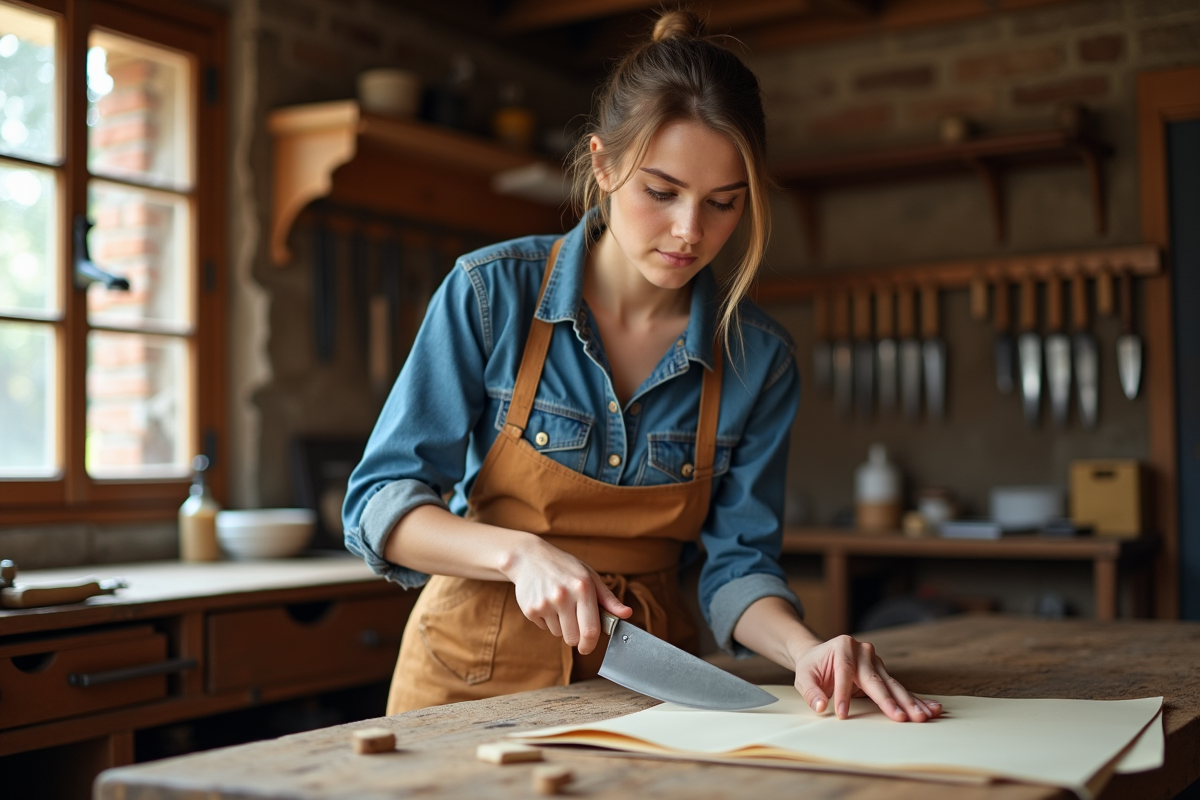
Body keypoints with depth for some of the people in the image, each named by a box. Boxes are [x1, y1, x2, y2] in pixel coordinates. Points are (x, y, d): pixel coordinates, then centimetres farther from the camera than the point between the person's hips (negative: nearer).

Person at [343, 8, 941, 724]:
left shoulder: (760, 358, -3)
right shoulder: (491, 293, -10)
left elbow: (737, 564, 0)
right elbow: (378, 505, -8)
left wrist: (809, 652, -20)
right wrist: (520, 552, -24)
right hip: (479, 676, -2)